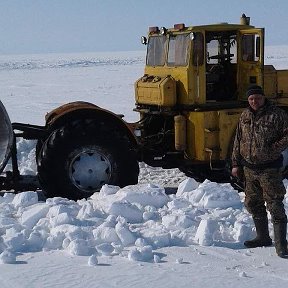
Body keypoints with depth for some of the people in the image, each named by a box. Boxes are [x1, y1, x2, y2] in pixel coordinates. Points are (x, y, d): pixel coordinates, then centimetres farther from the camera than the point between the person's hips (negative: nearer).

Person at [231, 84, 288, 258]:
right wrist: (236, 164, 13)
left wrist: (272, 149, -18)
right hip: (249, 168, 7)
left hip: (269, 168, -7)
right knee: (253, 204, 15)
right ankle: (263, 237, 30)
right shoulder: (245, 116, 9)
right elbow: (238, 141, 15)